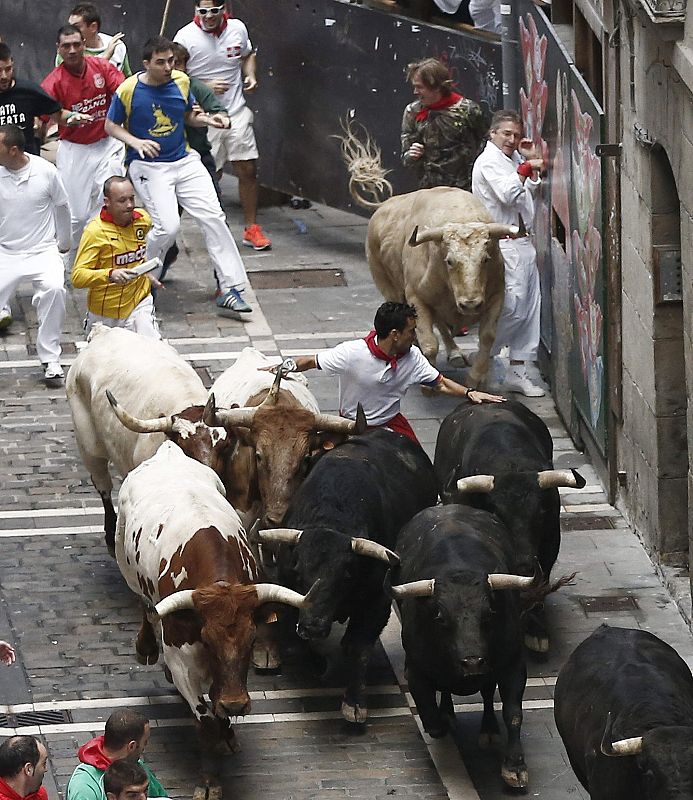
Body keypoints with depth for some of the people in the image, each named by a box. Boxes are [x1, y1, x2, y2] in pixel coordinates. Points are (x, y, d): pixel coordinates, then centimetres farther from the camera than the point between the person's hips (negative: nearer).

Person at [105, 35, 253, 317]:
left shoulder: (181, 82, 0)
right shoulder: (128, 90, -12)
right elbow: (111, 125, 1)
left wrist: (208, 119, -4)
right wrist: (137, 142, -16)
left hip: (185, 161, 5)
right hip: (148, 167, -5)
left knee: (213, 217, -6)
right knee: (167, 227, -18)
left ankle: (230, 289, -2)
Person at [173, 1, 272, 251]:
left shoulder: (237, 29, 1)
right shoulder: (186, 37, -12)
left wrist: (250, 76, 2)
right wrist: (205, 87, -22)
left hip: (236, 112, 4)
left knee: (247, 169, 3)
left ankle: (251, 228, 15)